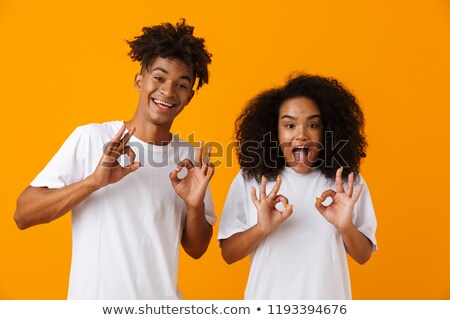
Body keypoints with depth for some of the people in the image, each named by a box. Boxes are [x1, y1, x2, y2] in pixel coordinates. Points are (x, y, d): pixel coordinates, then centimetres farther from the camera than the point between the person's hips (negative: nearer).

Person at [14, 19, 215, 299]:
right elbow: (23, 215, -13)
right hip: (92, 297, -2)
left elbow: (196, 250, 2)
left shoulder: (191, 159, -1)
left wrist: (195, 206, -16)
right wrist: (93, 181, -25)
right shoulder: (91, 138, -10)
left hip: (162, 299, 3)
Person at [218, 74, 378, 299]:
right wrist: (261, 228, -24)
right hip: (266, 303, -1)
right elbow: (228, 254, -7)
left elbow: (363, 255, 0)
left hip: (327, 303, 1)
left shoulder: (347, 181, -4)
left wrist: (346, 227, -19)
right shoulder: (249, 180, -8)